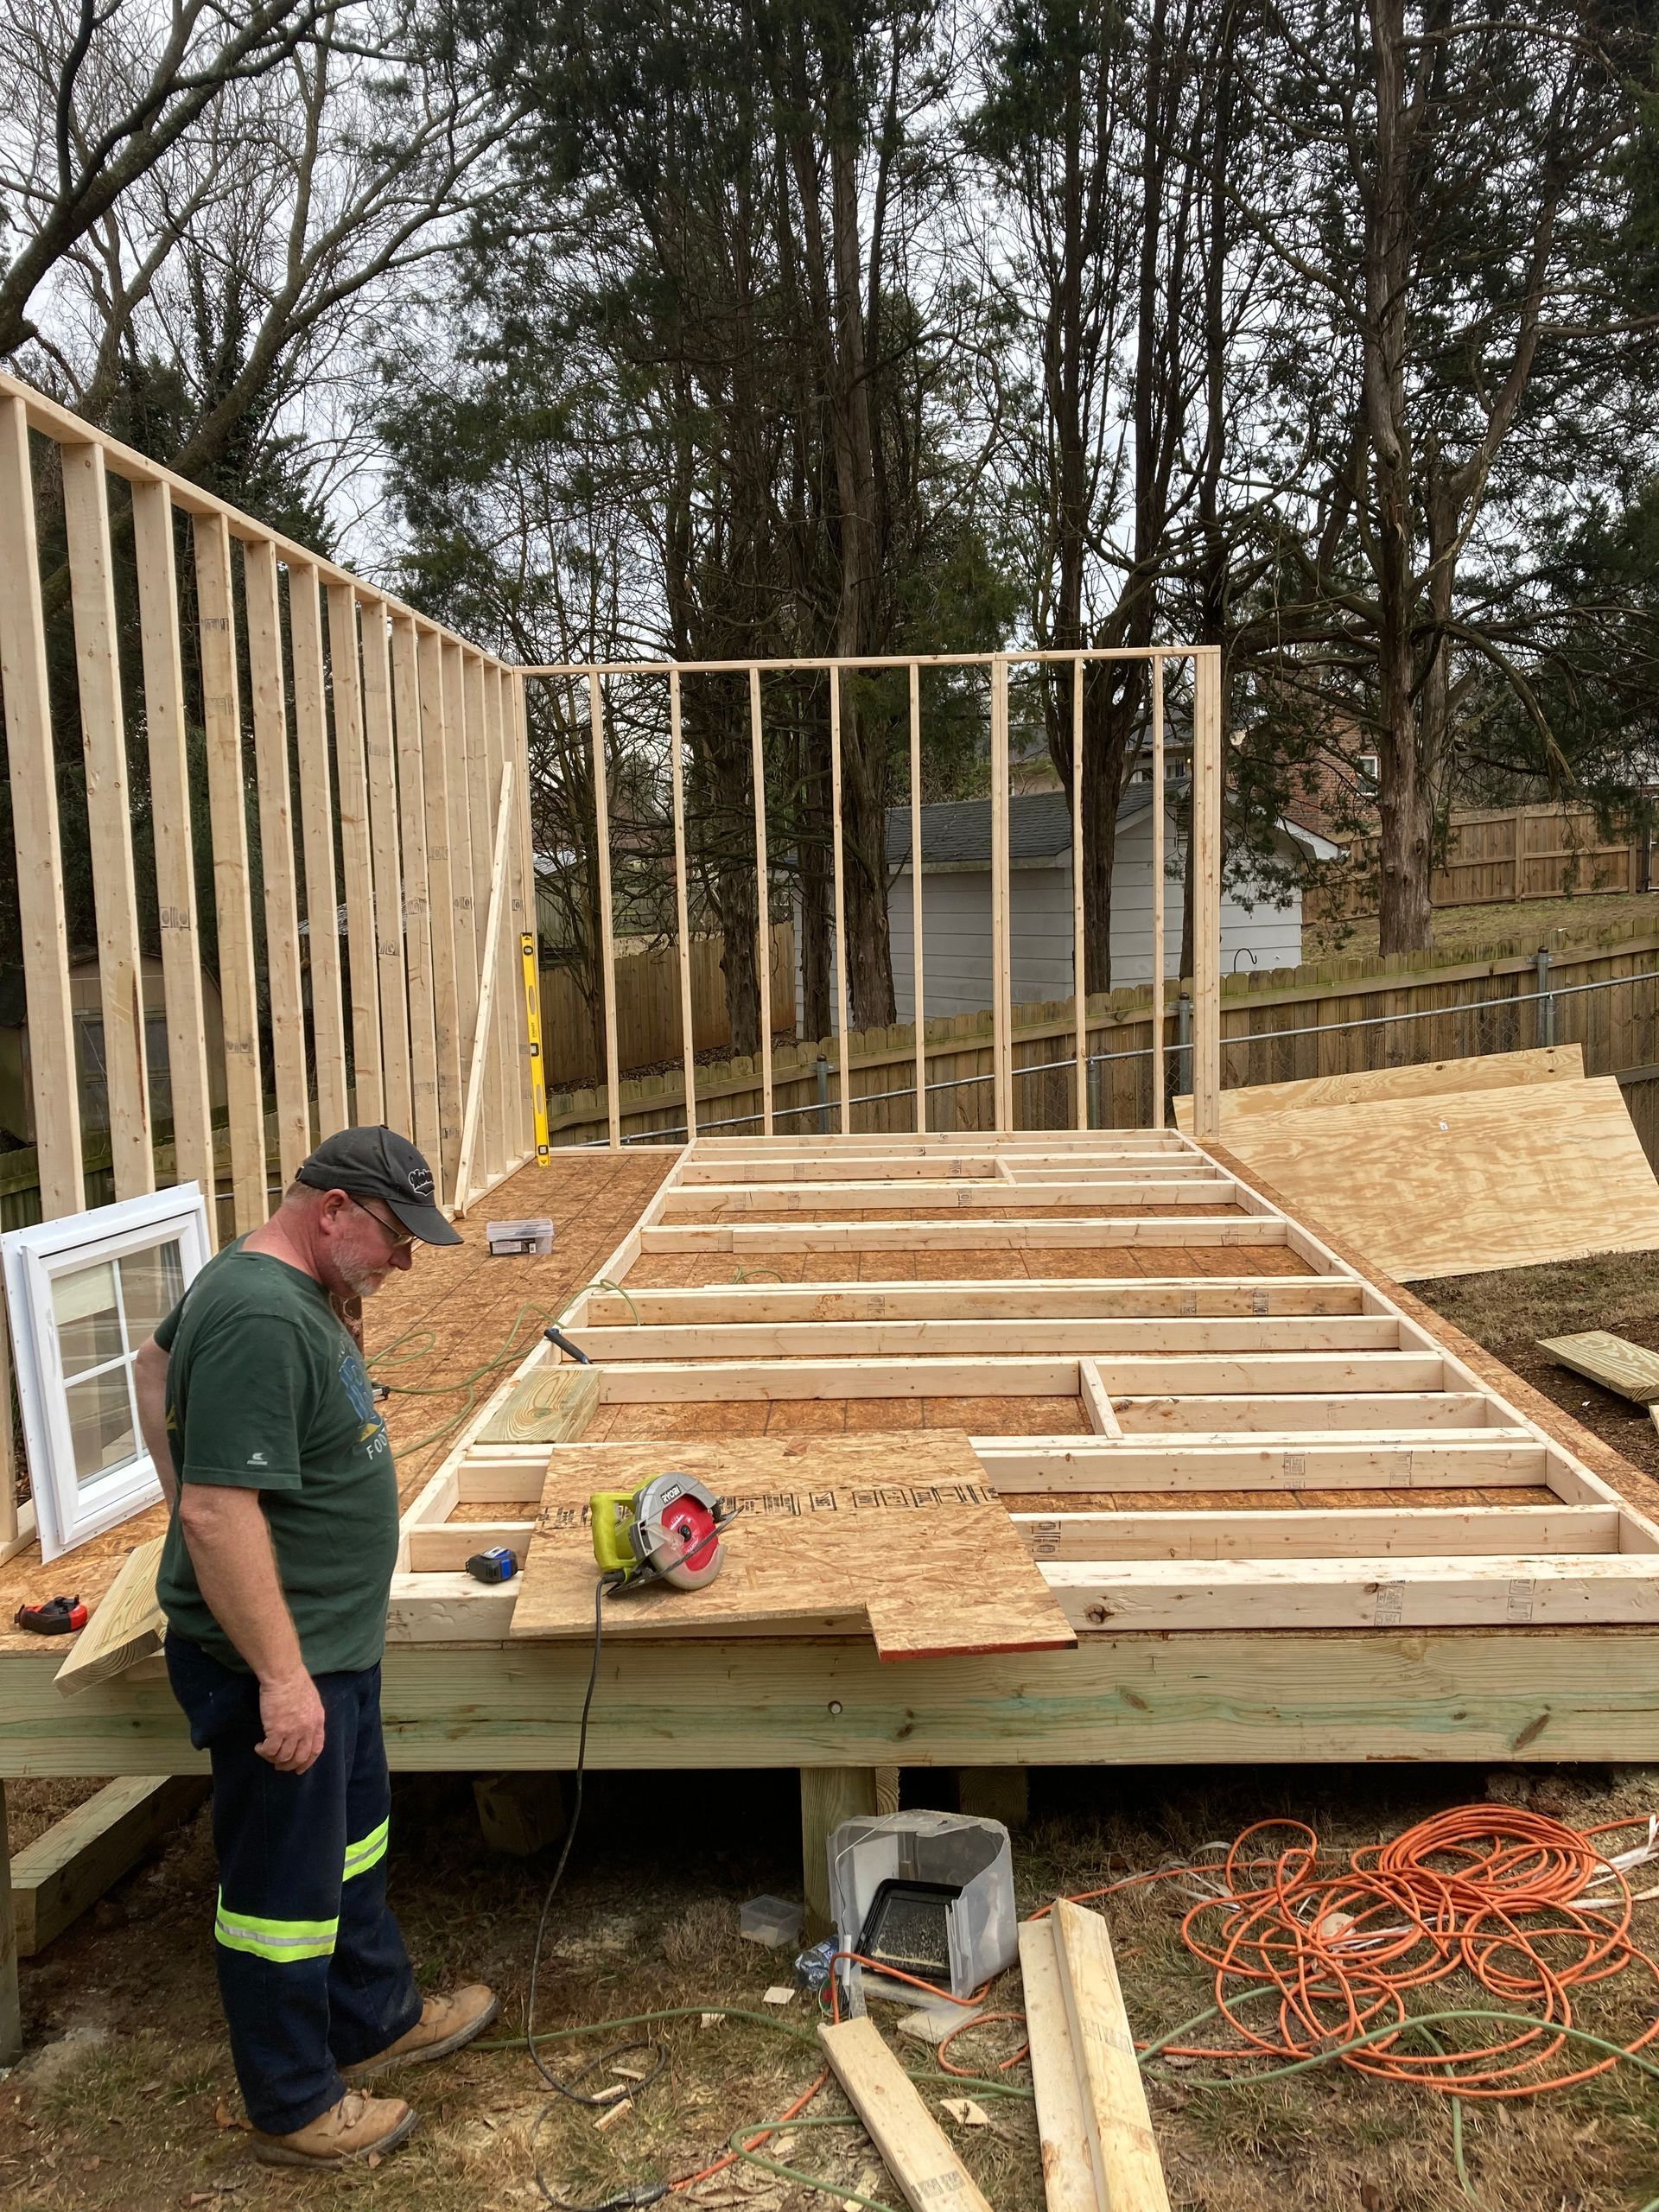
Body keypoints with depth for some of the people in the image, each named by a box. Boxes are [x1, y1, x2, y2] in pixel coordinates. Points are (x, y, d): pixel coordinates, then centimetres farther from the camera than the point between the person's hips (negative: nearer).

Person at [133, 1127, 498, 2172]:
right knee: (286, 1886, 9)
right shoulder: (261, 1321, -28)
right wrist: (282, 1678, -28)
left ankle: (378, 2020, 44)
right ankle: (295, 2109, 28)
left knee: (355, 1843, 25)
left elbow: (156, 1363, 22)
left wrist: (189, 1487, 22)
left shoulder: (284, 1286, 4)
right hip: (276, 1660, -10)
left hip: (332, 1643, 10)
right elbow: (218, 1512, -31)